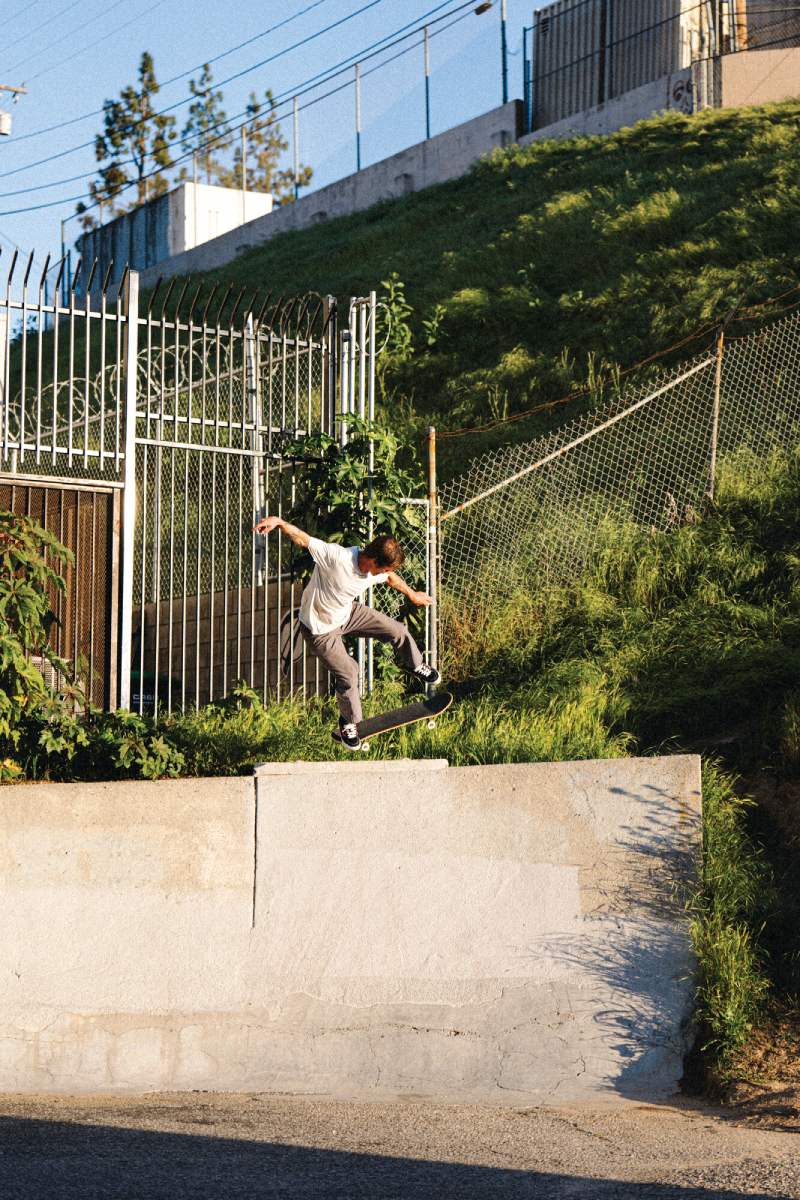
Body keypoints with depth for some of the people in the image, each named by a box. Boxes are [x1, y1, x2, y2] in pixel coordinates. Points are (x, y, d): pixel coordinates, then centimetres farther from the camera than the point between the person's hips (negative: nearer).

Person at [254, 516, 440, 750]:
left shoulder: (376, 570, -15)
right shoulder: (336, 557, -38)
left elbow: (391, 578, 9)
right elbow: (302, 539, -42)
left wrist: (412, 594, 26)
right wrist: (280, 522, -60)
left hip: (348, 613, 6)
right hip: (321, 629, -6)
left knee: (397, 631, 9)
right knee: (347, 674, -3)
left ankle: (414, 665, 43)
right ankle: (349, 723, 27)